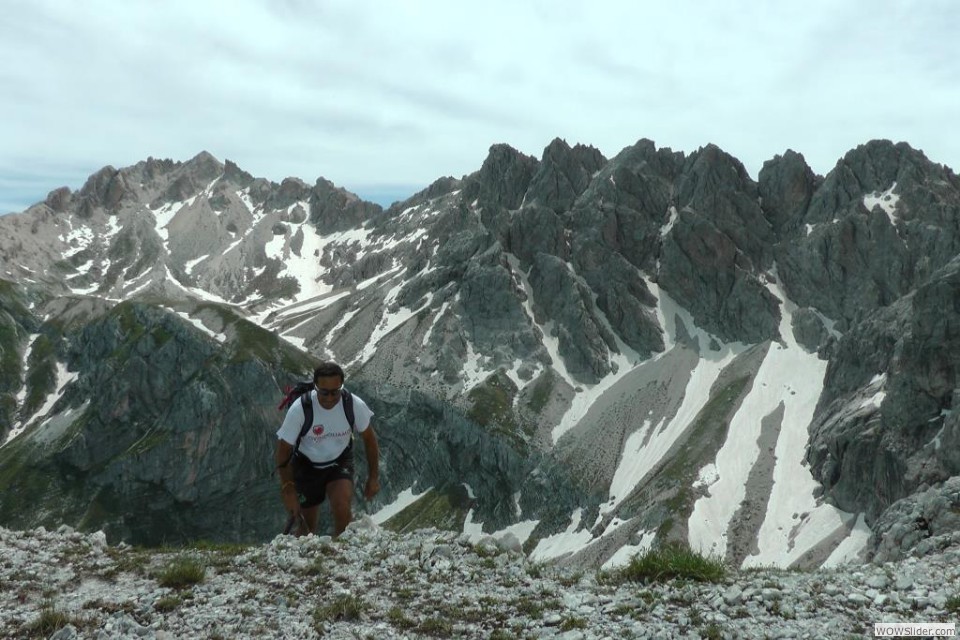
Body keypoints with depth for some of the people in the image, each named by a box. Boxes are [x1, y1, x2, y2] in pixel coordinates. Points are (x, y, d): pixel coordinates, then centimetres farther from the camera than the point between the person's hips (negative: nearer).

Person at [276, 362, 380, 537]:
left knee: (343, 509, -25)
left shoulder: (355, 405, -23)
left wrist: (373, 477, -1)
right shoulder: (299, 409, -29)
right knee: (307, 526, 8)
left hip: (340, 461, 1)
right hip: (306, 465, 0)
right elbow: (283, 450, -16)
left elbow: (369, 439, -5)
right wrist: (288, 489, -18)